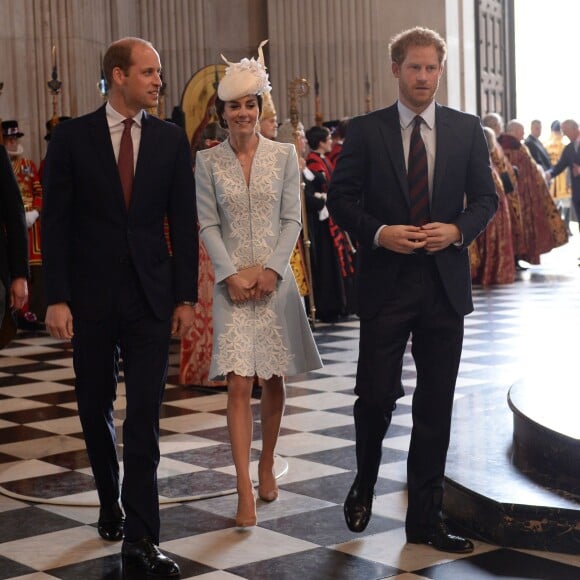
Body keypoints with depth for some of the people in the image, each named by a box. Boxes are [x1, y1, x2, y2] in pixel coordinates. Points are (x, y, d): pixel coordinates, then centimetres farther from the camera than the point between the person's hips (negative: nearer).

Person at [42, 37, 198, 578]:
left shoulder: (171, 139, 4)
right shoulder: (72, 137, -2)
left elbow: (183, 223, 5)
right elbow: (55, 222, -3)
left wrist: (185, 297, 1)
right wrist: (56, 298, -8)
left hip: (151, 297, 0)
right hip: (91, 297, 0)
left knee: (144, 416, -4)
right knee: (95, 409, 13)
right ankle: (111, 503, 35)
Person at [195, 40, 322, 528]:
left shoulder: (284, 155, 2)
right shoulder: (208, 161, 2)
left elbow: (292, 219, 0)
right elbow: (209, 224, 0)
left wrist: (270, 269, -11)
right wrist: (231, 274, -11)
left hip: (275, 280, 1)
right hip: (232, 282, -1)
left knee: (273, 379, 10)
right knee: (239, 383, -8)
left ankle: (267, 465, 30)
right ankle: (246, 492, -8)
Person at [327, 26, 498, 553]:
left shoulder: (466, 130, 6)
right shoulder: (366, 130, 1)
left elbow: (485, 197, 8)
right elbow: (341, 198, 0)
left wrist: (458, 229, -10)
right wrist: (379, 232, -15)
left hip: (445, 283, 2)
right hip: (386, 282, -2)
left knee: (436, 406, 7)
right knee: (376, 395, -3)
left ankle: (426, 519, 18)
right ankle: (364, 485, 28)